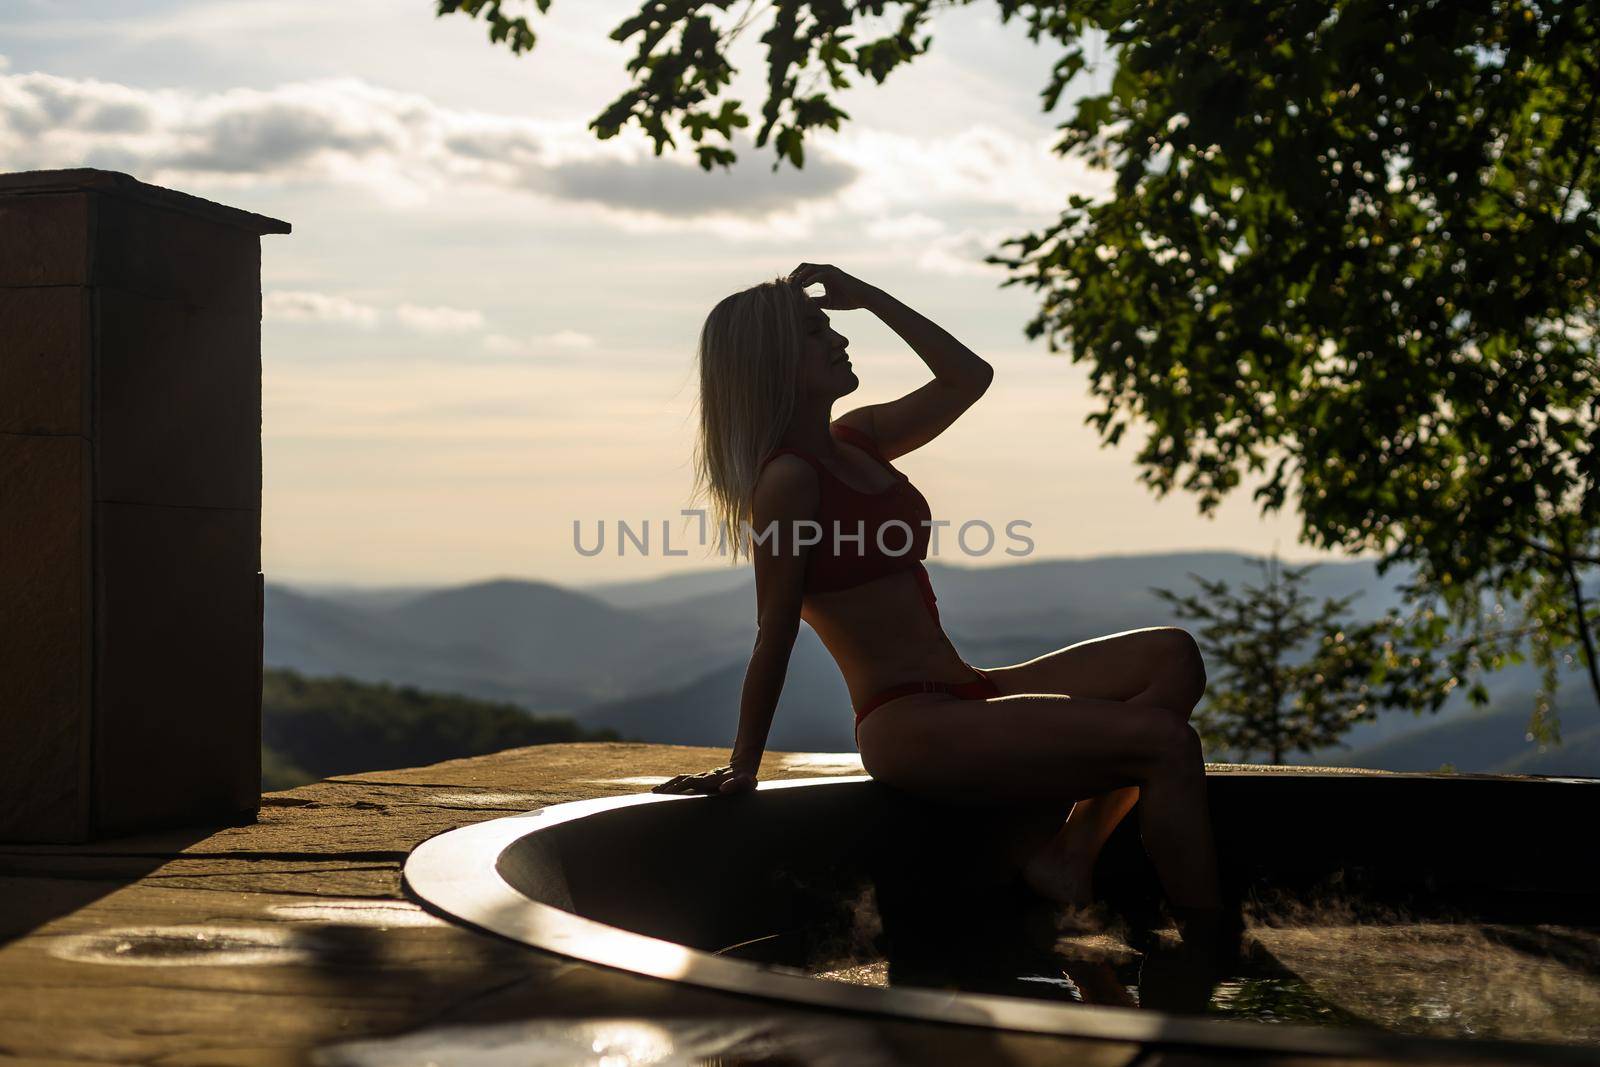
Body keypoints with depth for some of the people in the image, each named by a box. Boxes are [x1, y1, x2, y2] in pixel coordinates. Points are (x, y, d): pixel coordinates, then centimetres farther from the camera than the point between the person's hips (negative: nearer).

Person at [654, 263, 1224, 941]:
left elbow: (968, 377, 21)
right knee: (1166, 742, -19)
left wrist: (867, 296, 15)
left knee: (1172, 659, -3)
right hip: (909, 726, -10)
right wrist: (743, 766, -6)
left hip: (964, 699, 10)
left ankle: (1070, 858, -9)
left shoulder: (856, 440, 16)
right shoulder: (788, 479, -10)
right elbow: (776, 634, -9)